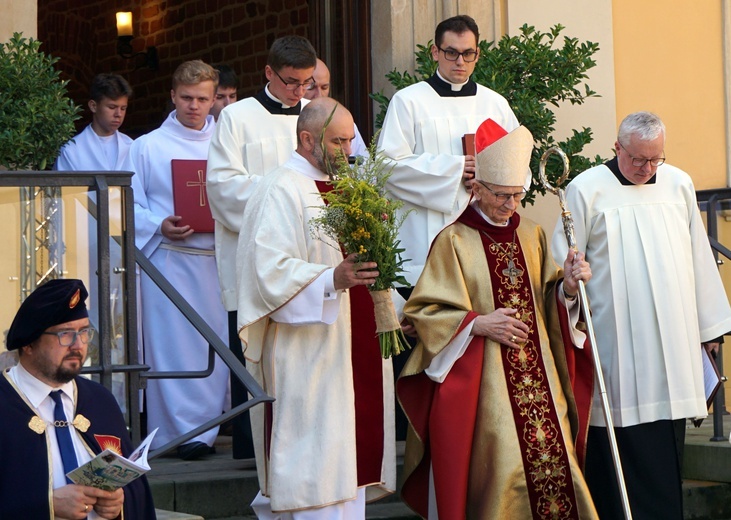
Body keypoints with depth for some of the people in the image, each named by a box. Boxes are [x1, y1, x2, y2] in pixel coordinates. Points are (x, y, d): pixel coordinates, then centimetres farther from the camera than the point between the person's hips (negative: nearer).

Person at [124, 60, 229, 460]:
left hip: (219, 257, 2)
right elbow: (129, 204, 4)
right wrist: (160, 226, -13)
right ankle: (182, 429, -2)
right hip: (170, 258, -2)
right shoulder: (148, 147, 8)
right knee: (173, 342, -6)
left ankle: (210, 423, 11)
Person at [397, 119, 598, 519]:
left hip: (537, 378, 5)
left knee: (550, 462, -1)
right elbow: (423, 311, -6)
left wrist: (567, 287, -6)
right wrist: (477, 324, -16)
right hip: (482, 384, -5)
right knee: (498, 470, -7)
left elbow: (549, 305, 15)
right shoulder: (454, 241, -4)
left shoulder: (531, 235, 12)